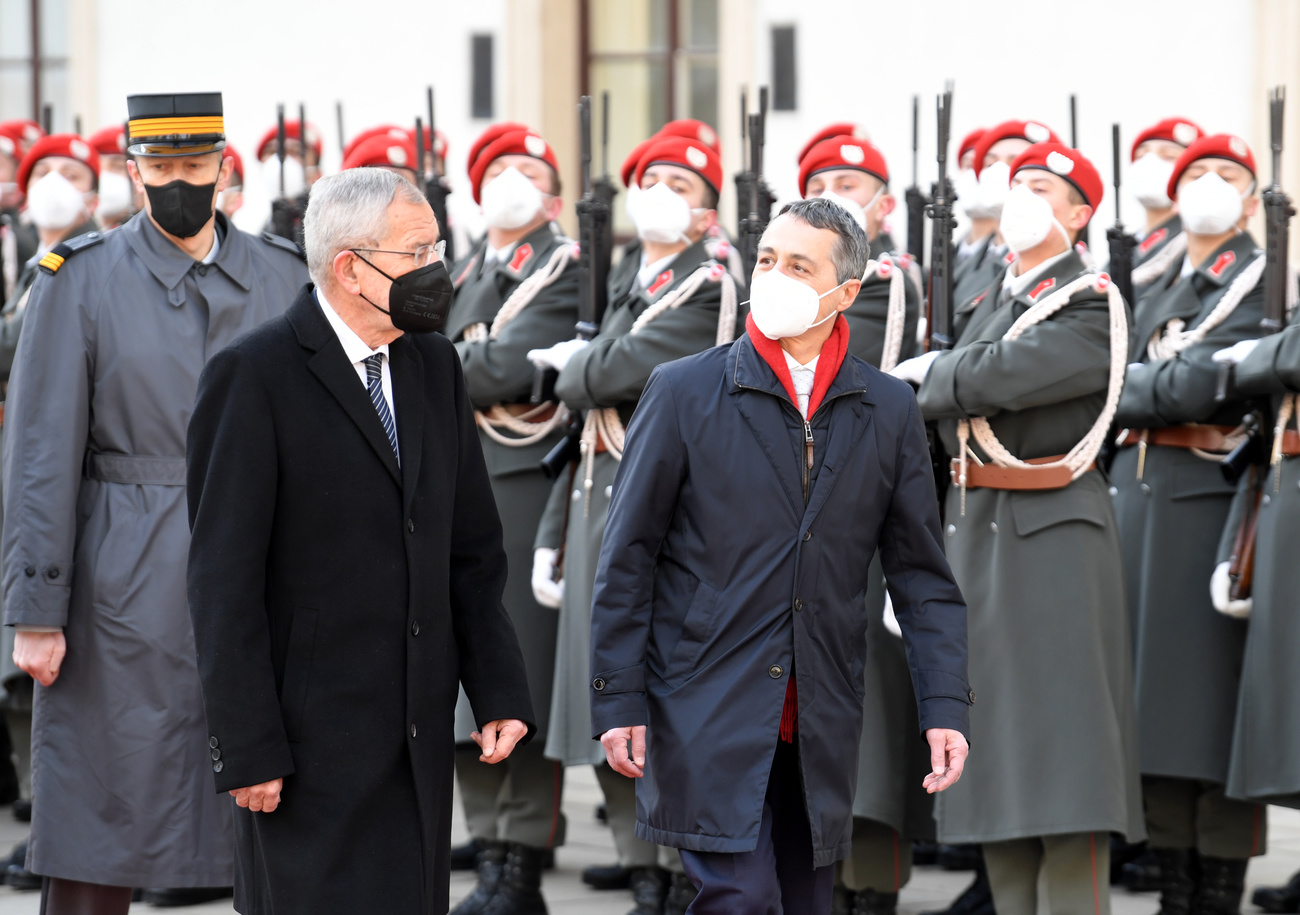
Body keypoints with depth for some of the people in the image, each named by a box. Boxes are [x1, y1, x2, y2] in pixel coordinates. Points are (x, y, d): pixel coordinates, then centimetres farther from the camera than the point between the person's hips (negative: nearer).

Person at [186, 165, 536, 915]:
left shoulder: (435, 366, 11)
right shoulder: (253, 376, -10)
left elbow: (472, 552, 15)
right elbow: (224, 578, -11)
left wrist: (499, 693, 5)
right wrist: (248, 749, -15)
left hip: (419, 738, 6)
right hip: (312, 735, -6)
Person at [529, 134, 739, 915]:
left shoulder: (709, 289, -7)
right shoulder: (623, 294, 19)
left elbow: (622, 373, -20)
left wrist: (570, 365, 2)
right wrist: (552, 537, 17)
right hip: (601, 511, 8)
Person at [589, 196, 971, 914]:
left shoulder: (889, 412, 7)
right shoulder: (683, 392, 0)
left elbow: (922, 576, 9)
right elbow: (627, 560, 1)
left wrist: (945, 709, 0)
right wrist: (618, 700, -4)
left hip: (821, 726, 4)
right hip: (708, 710, -4)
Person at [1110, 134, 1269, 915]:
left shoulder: (1262, 280, -3)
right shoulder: (1159, 291, 20)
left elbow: (1212, 379, -14)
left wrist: (1124, 389, -3)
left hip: (1211, 502, -7)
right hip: (1139, 494, 7)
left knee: (1213, 702, -6)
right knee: (1158, 706, 7)